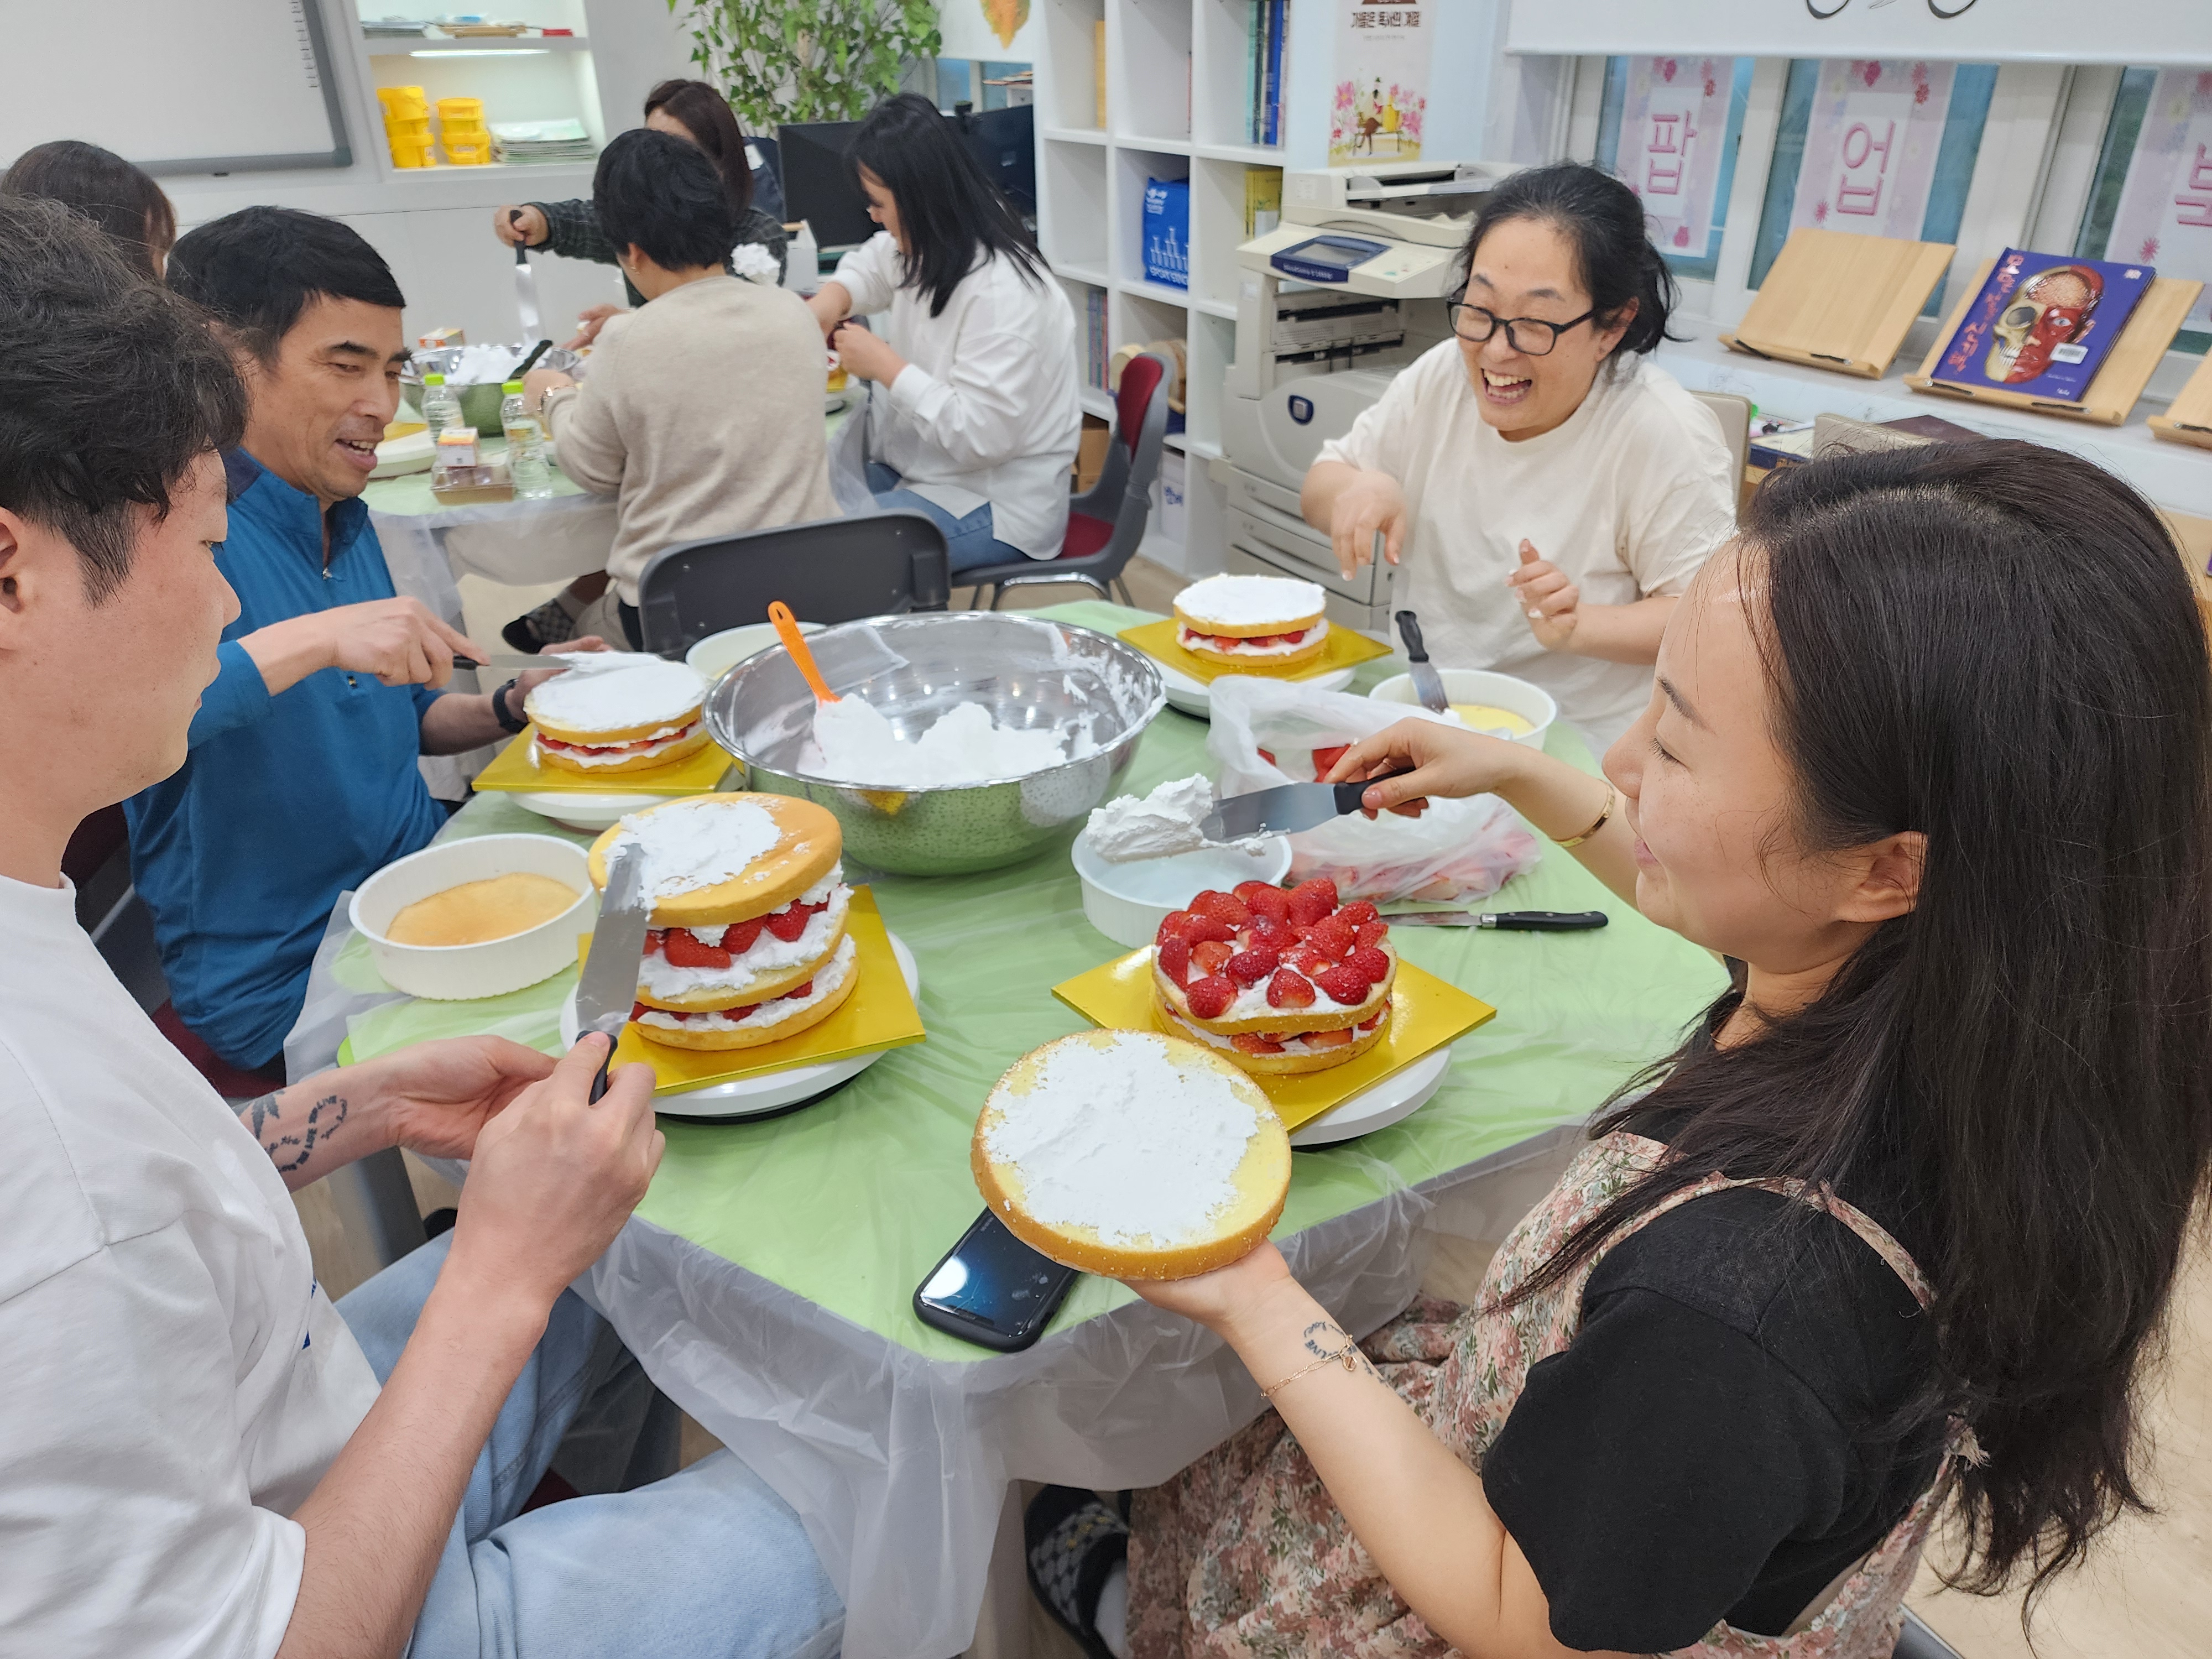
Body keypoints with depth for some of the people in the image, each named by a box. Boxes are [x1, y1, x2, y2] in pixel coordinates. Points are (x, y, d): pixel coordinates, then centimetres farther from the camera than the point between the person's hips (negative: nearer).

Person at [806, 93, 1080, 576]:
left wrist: (884, 365, -21)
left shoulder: (1001, 293, -25)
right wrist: (831, 299, 2)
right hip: (918, 464, 10)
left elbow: (980, 436, -29)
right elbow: (872, 264, 26)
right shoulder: (930, 247, 2)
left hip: (994, 505, -9)